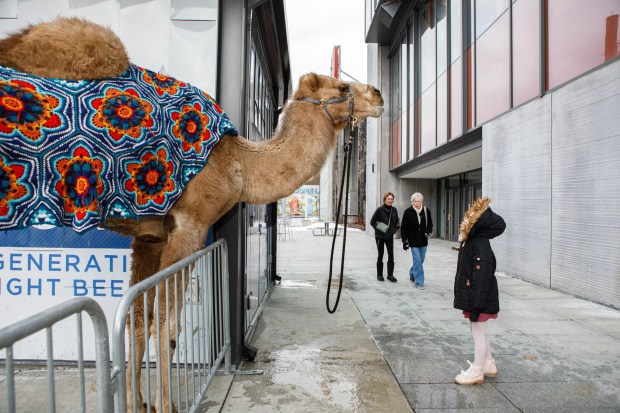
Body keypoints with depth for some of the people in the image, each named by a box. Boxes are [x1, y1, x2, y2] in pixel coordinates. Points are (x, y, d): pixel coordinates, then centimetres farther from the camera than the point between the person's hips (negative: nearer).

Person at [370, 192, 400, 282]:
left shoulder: (394, 210, 1)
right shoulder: (379, 210, -12)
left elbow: (397, 221, 16)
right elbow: (372, 222, -6)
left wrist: (394, 230, 3)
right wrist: (378, 229, -12)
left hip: (390, 236, 3)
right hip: (380, 236, -3)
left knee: (391, 254, -3)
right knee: (380, 254, 7)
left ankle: (390, 275, 8)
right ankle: (379, 274, 20)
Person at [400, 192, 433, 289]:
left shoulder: (426, 211, 0)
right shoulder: (408, 212, -7)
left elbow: (430, 225, 12)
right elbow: (403, 228, -3)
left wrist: (429, 232, -9)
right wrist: (405, 240, -7)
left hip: (423, 241, 4)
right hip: (413, 241, -4)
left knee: (420, 260, 14)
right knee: (417, 261, -7)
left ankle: (412, 273, 42)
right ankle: (419, 282, 1)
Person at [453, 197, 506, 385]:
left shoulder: (480, 246, -24)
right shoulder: (470, 241, 5)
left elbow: (481, 279, -26)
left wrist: (475, 305, -24)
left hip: (479, 299, -9)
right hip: (471, 296, 9)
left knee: (477, 332, 5)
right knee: (477, 332, 22)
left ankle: (476, 372, 21)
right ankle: (488, 364, 39)